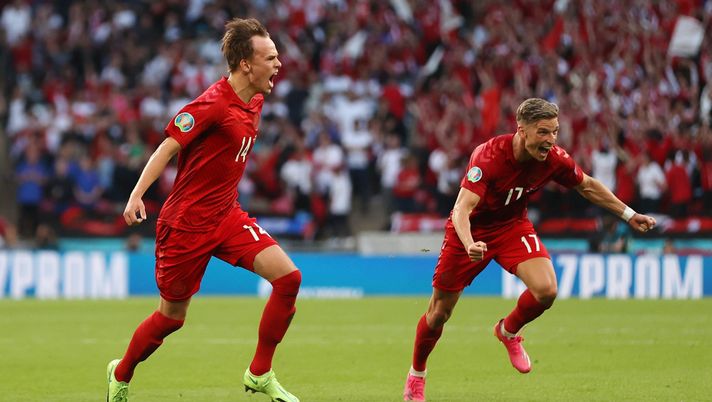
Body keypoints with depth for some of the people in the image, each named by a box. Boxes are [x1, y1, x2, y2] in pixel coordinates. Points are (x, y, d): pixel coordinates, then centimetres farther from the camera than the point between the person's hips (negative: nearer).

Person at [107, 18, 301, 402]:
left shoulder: (255, 101, 6)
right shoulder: (213, 104, -19)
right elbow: (167, 147, -20)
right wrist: (137, 195, -30)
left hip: (227, 216, 7)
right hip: (186, 222, -7)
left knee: (288, 276, -12)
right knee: (172, 317, 5)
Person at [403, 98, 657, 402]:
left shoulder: (554, 158, -18)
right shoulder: (489, 156, -34)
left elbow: (587, 186, 3)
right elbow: (462, 209, -41)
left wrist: (628, 215, 5)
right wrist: (470, 245, -59)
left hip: (513, 226, 3)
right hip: (471, 230, -3)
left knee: (546, 290, -22)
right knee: (439, 313, 4)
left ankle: (508, 331, 11)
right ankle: (416, 375, 32)